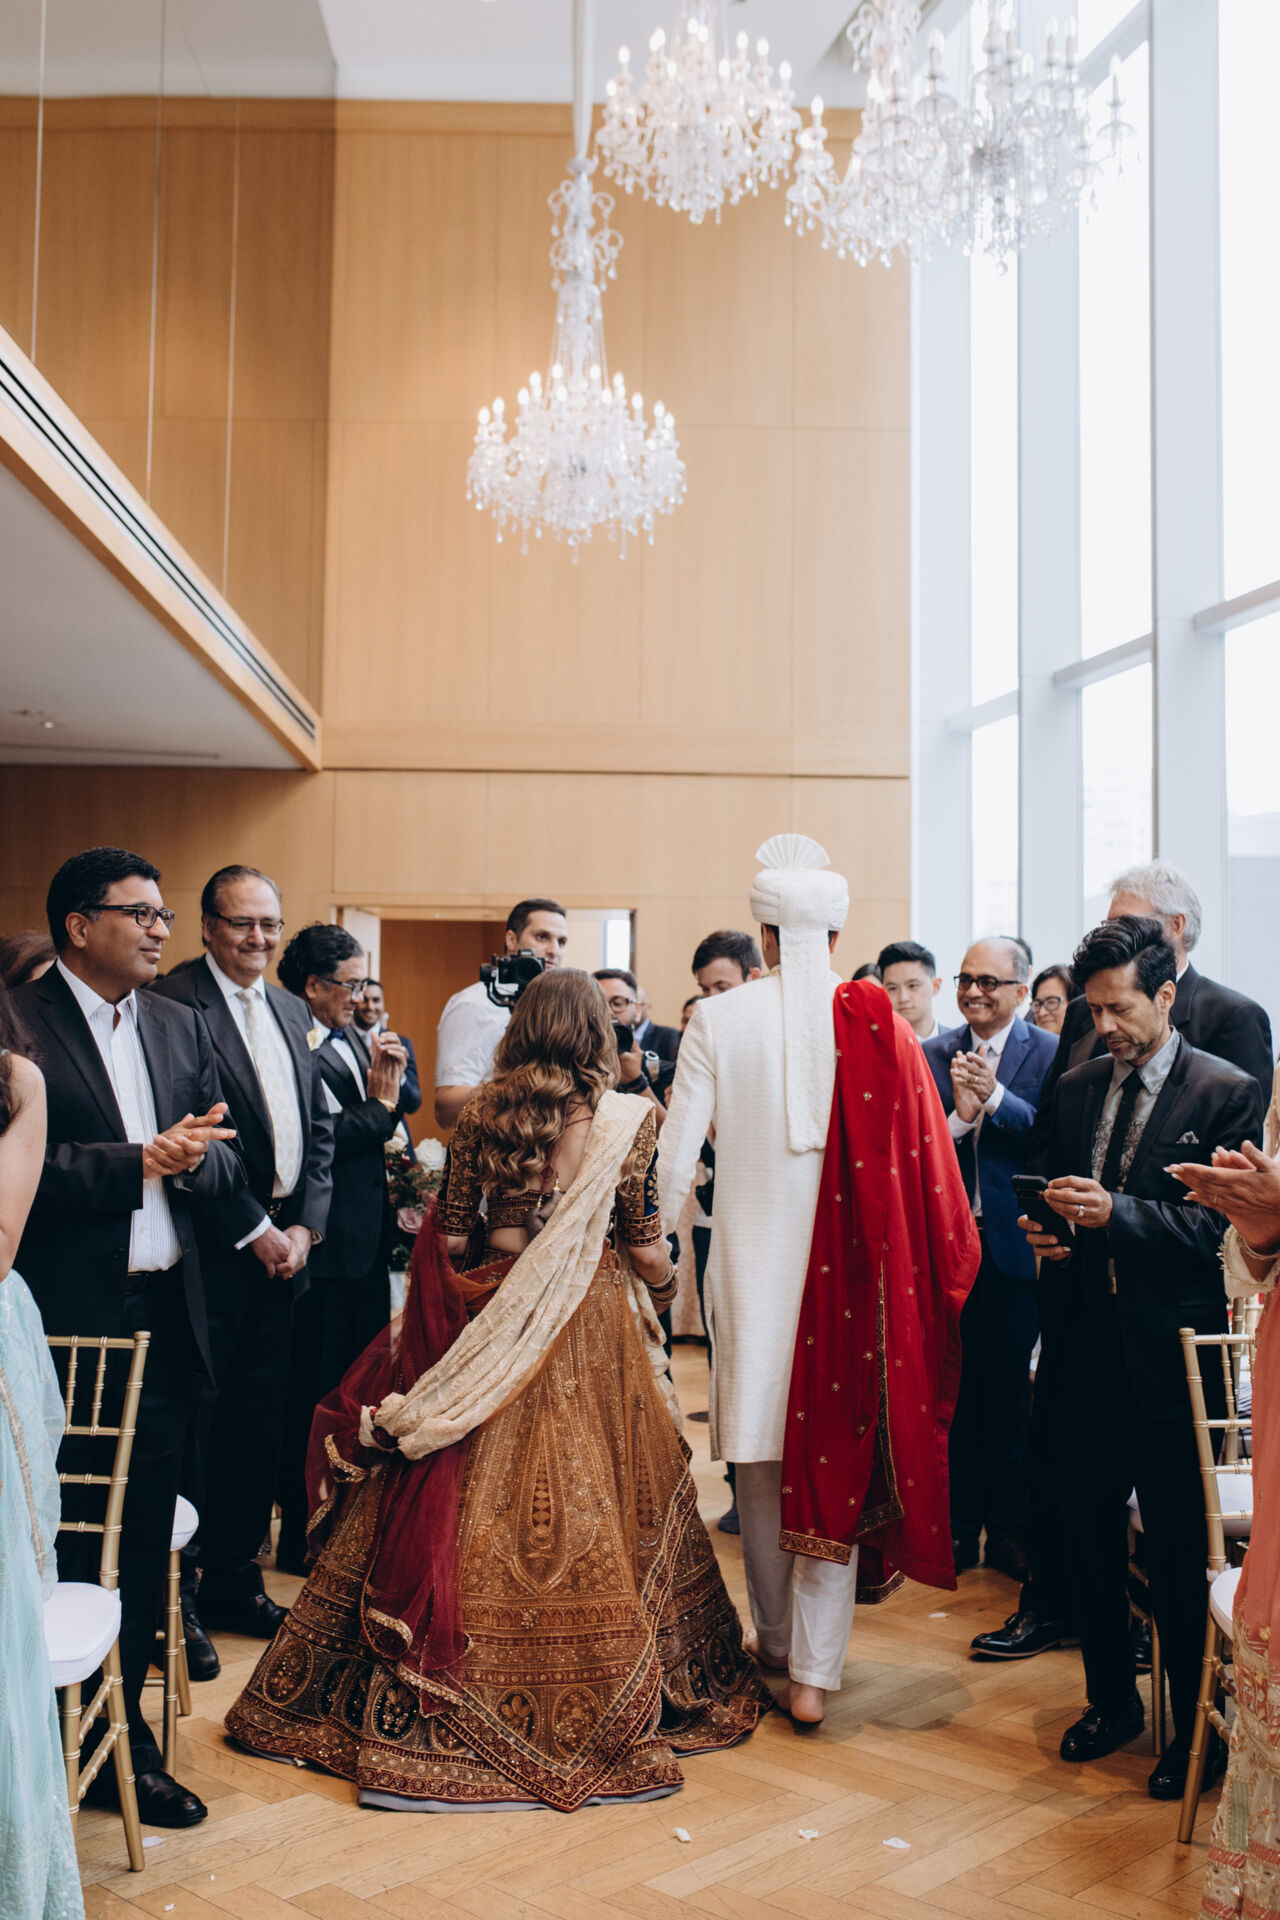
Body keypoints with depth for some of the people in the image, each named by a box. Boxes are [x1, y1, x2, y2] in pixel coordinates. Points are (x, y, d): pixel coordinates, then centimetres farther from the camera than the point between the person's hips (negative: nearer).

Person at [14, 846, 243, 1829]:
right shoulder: (21, 1023, -7)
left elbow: (229, 1165, 11)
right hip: (65, 1320, -6)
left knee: (143, 1536, 13)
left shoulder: (182, 1026, 13)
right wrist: (140, 1162, -18)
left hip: (165, 1314, 6)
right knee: (68, 1536, 5)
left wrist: (192, 1158, -10)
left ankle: (120, 1736, 26)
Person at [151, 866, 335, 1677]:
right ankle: (177, 1595, 15)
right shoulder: (174, 1003, -10)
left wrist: (305, 1227, 2)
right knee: (193, 1420, 2)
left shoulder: (291, 1011, 14)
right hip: (211, 1250, -7)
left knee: (260, 1420, 14)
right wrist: (255, 1232, -14)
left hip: (284, 1245, 7)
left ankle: (235, 1578, 28)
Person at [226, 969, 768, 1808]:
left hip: (495, 1330, 2)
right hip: (594, 1330, -2)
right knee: (591, 1504, 8)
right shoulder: (629, 1118, -7)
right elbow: (646, 1244, -4)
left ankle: (457, 1701, 19)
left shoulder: (482, 1117, 0)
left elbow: (453, 1243, 2)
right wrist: (662, 1286, 15)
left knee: (474, 1510, 9)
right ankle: (603, 1694, 18)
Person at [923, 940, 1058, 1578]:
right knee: (956, 1387, 10)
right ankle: (960, 1524, 23)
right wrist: (959, 1117, -19)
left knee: (1009, 1388, 7)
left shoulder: (1051, 1054, -3)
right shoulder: (931, 1056, 5)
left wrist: (995, 1097, -24)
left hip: (1013, 1244, -2)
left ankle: (1008, 1528, 21)